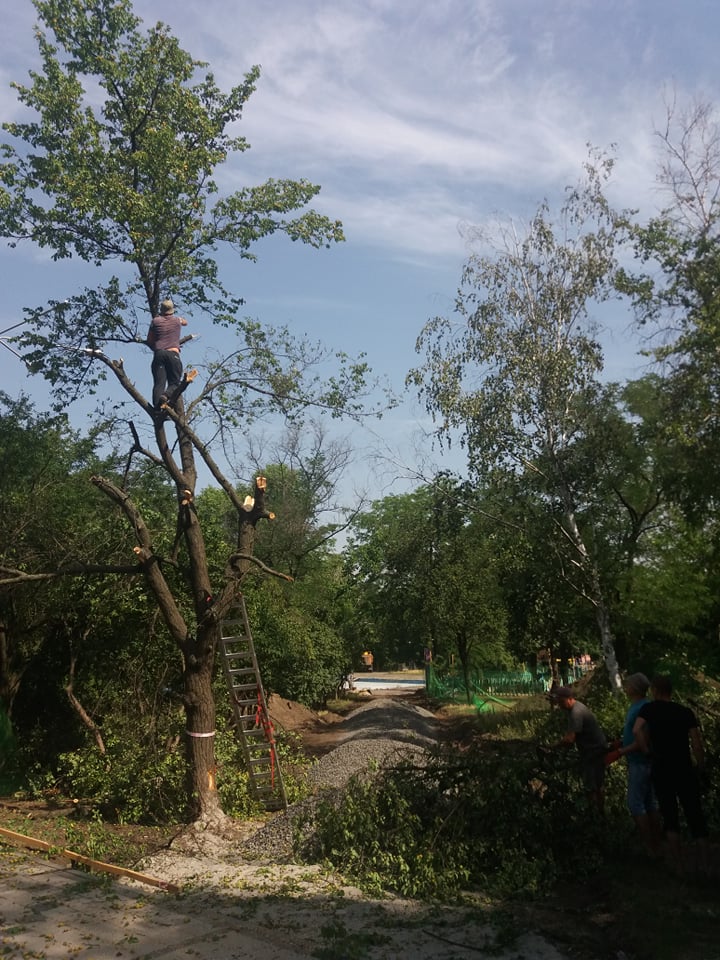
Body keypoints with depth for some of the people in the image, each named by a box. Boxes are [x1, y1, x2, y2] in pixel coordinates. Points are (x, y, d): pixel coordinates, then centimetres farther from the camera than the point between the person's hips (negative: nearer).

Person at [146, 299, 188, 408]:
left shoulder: (155, 321, 14)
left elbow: (149, 341, 17)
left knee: (159, 383, -6)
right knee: (174, 383, 1)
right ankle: (165, 395, -31)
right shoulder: (177, 320, 15)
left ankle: (157, 407, -24)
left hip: (159, 354, 1)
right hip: (173, 354, -1)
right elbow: (185, 322, 41)